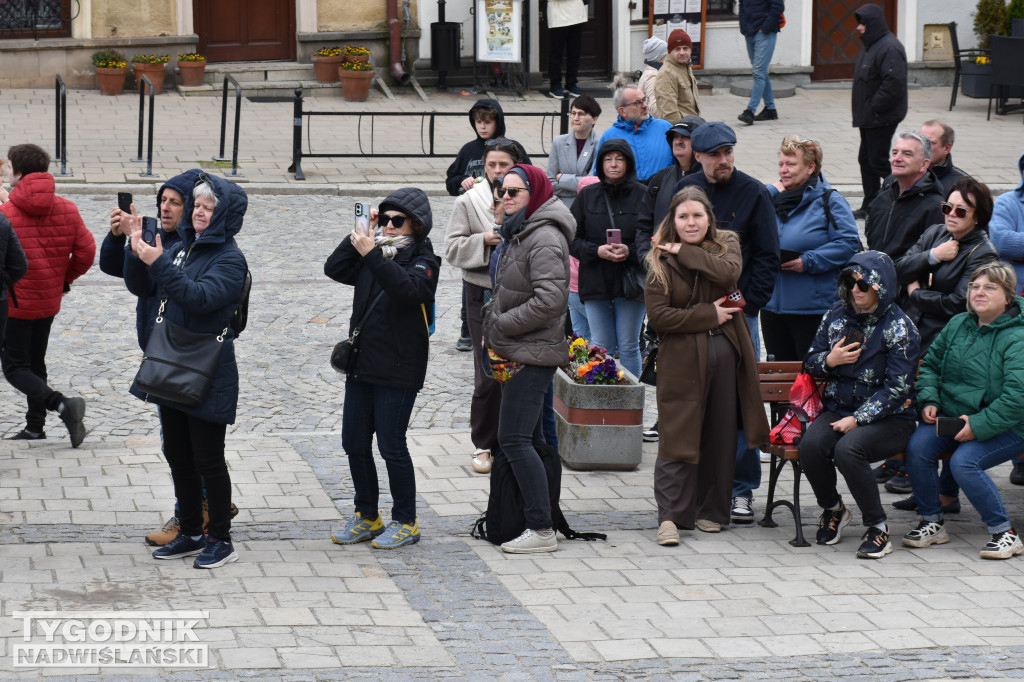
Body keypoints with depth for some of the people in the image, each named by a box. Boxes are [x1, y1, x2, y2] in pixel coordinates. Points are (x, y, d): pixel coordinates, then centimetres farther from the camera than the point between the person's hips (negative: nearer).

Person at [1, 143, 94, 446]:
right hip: (49, 302, 6)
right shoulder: (67, 210, -2)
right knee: (35, 362, 20)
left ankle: (62, 404, -21)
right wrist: (65, 279, 11)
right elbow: (86, 251, -2)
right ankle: (35, 426, 24)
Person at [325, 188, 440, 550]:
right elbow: (334, 269, 1)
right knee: (354, 444, 11)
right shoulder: (375, 255, 10)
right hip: (361, 367, 7)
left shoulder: (424, 261, -7)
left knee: (391, 446, -3)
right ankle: (367, 517, 24)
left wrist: (372, 255, -32)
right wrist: (359, 238, -6)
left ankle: (405, 523, 10)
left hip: (398, 371, -7)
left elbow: (407, 289, -27)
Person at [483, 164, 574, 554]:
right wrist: (493, 325, 12)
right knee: (529, 438, 13)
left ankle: (542, 531, -11)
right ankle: (536, 522, 19)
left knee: (514, 439, -13)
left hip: (533, 354, -10)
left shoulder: (545, 238, -17)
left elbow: (550, 300, -25)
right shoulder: (518, 233, 15)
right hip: (515, 353, 10)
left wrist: (500, 325, -17)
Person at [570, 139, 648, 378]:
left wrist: (630, 251, -18)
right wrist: (597, 251, -12)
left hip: (630, 283, -2)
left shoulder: (643, 195, -2)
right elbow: (572, 239, 5)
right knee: (601, 347, 4)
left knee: (628, 347, 4)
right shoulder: (587, 195, 7)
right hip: (595, 282, 2)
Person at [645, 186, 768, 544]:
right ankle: (670, 515, -3)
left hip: (725, 352, 3)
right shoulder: (660, 261, 1)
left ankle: (711, 511, 17)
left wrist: (684, 252, -12)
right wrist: (708, 315, -11)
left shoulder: (727, 244, 8)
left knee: (721, 437, 6)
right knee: (678, 437, -6)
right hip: (683, 358, -3)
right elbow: (658, 315, -8)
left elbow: (729, 273, -14)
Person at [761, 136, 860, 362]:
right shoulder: (772, 197, 13)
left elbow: (848, 243, -14)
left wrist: (808, 262, -19)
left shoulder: (829, 201, -5)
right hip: (772, 307, 6)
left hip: (814, 310, -6)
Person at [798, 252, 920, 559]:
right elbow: (811, 363, 16)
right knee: (809, 445, -26)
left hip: (888, 418, -5)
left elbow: (897, 388, -14)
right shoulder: (837, 315, 9)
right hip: (838, 408, 5)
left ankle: (878, 527, -17)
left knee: (848, 449, -34)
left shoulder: (899, 327, -8)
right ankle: (832, 509, 3)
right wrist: (829, 360, -8)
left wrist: (858, 419, -20)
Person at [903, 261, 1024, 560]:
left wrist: (978, 425, -24)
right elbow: (931, 364, 19)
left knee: (964, 461, -31)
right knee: (917, 448, -22)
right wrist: (929, 401, 0)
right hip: (951, 415, 6)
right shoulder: (958, 325, 9)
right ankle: (932, 522, -4)